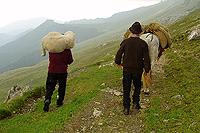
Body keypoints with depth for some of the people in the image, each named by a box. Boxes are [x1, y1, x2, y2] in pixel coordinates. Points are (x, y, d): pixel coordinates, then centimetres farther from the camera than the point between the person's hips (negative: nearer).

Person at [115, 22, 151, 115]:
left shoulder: (125, 42, -10)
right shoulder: (143, 44, -10)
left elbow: (119, 54, -4)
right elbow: (146, 58, -8)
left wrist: (118, 63, 15)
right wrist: (147, 70, 6)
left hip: (127, 69, 0)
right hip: (138, 70, 0)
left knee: (126, 89, 10)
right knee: (137, 86, 24)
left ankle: (126, 108, 12)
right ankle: (136, 103, 21)